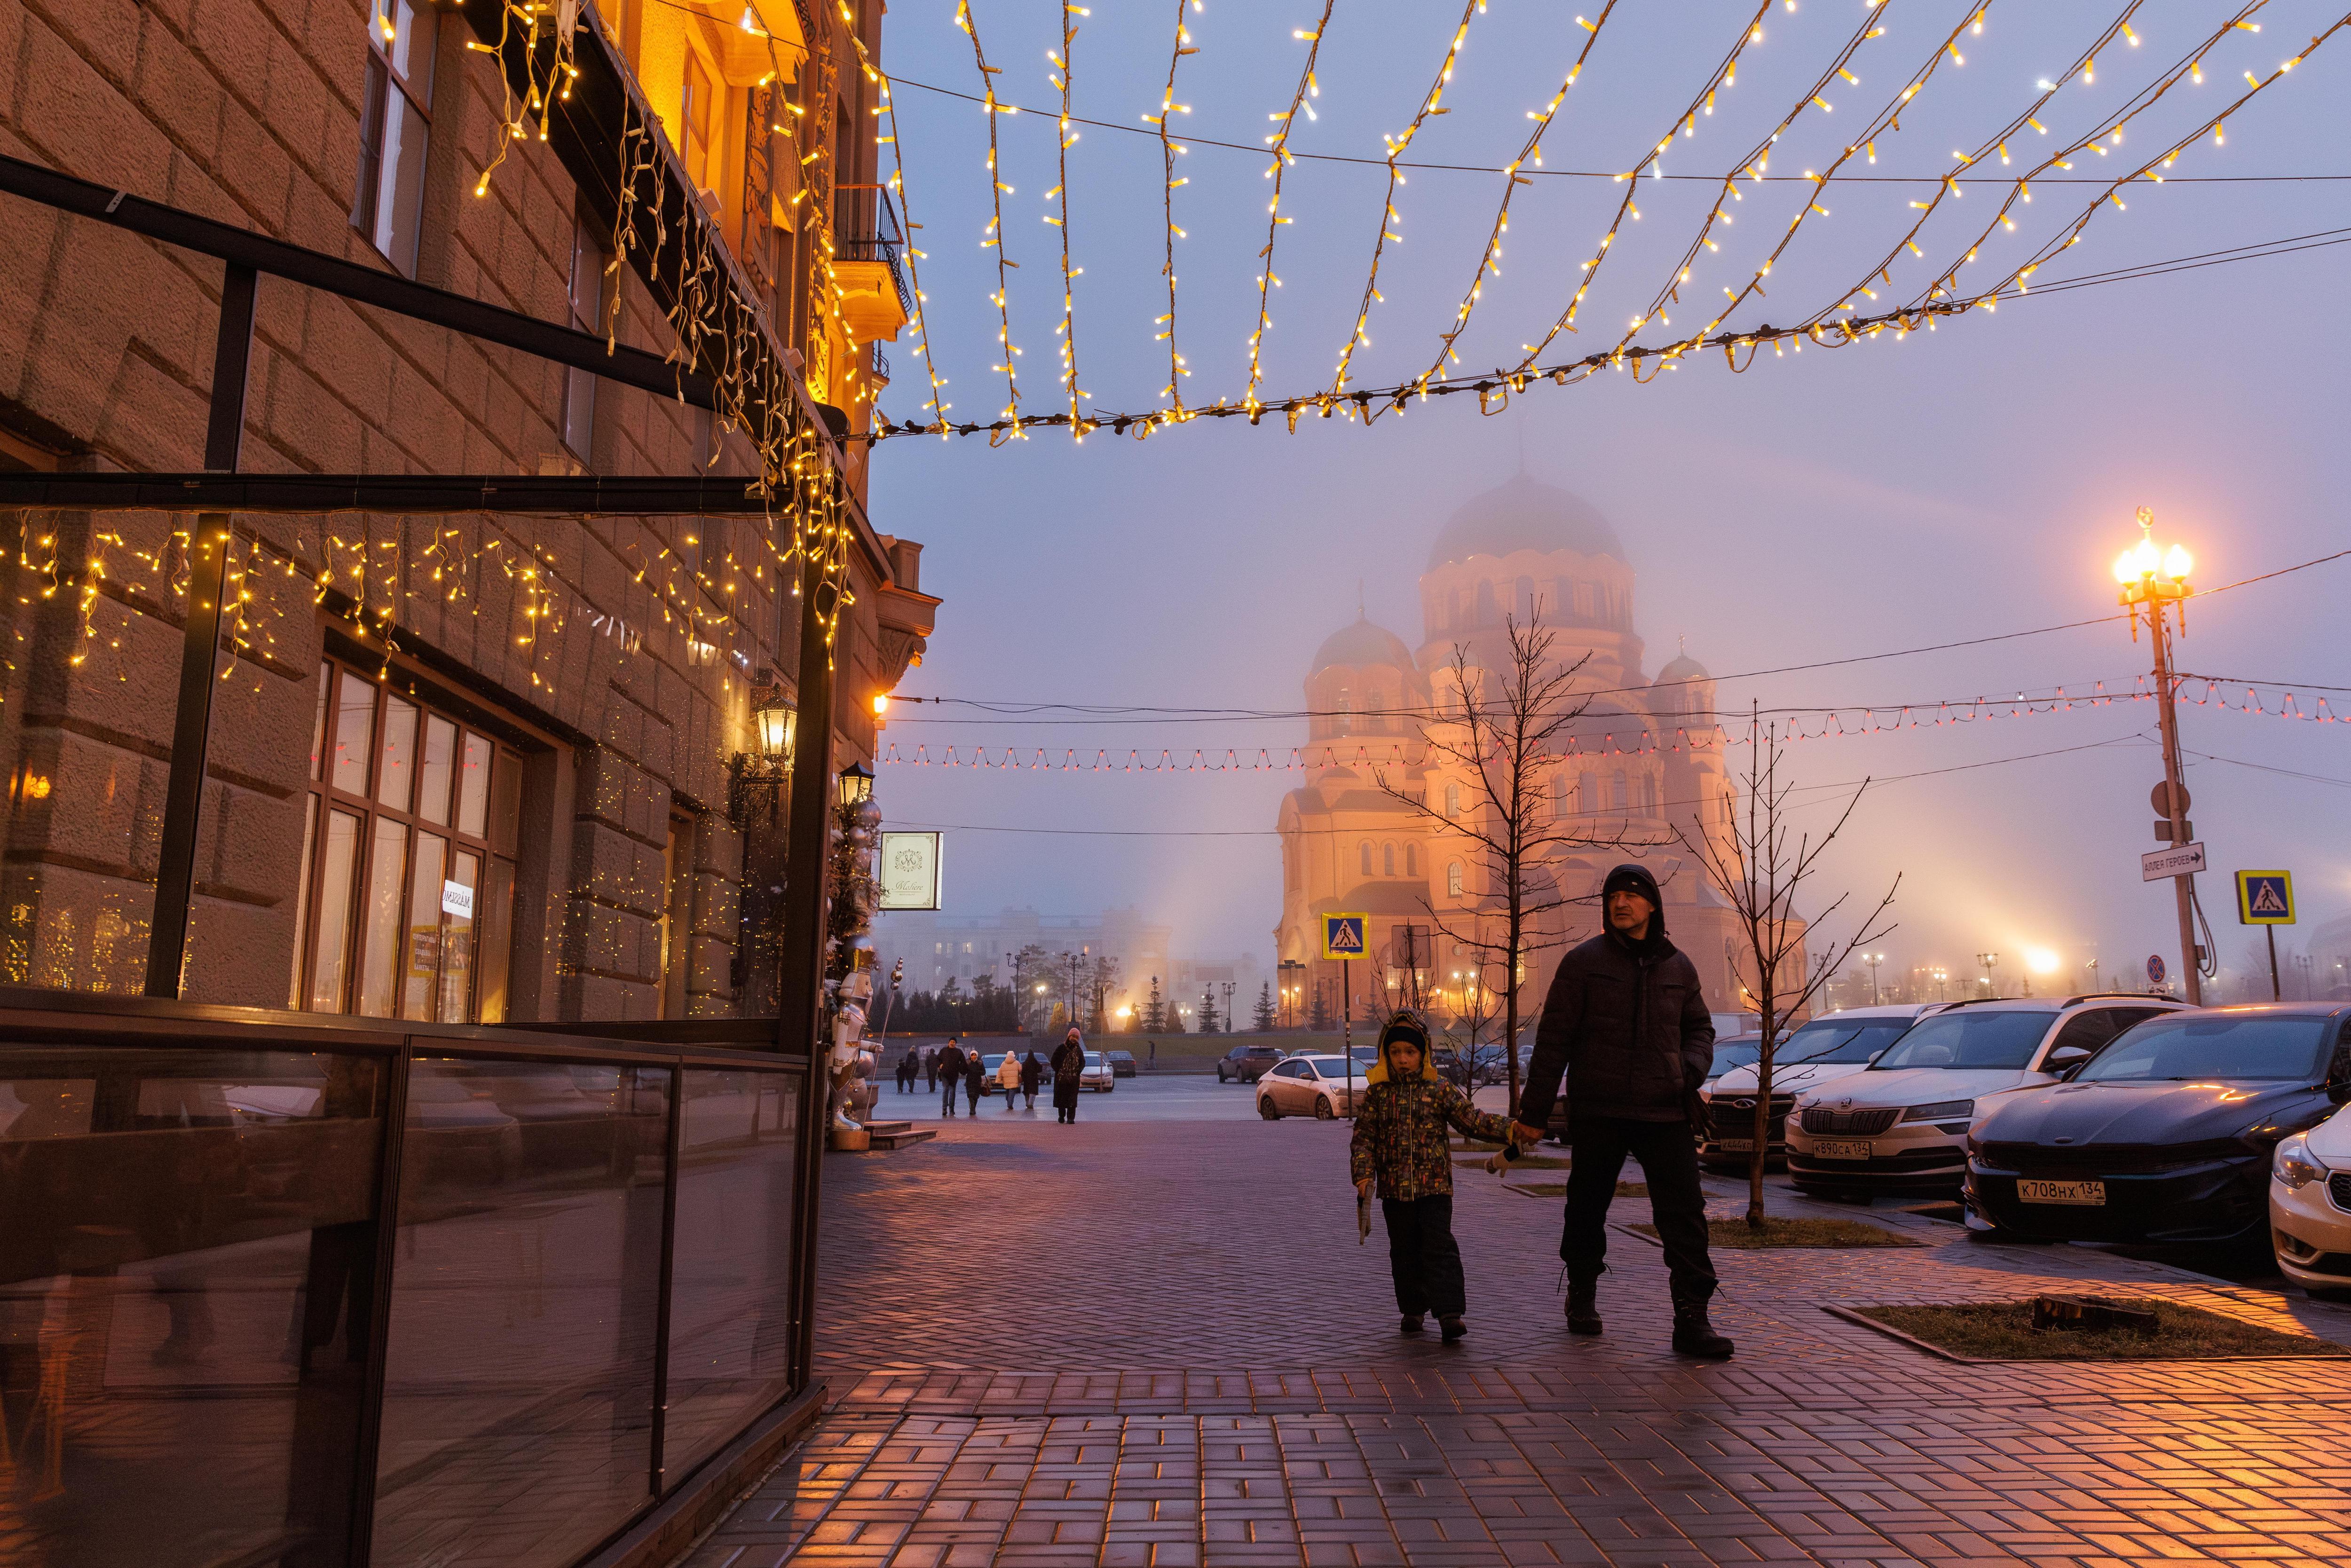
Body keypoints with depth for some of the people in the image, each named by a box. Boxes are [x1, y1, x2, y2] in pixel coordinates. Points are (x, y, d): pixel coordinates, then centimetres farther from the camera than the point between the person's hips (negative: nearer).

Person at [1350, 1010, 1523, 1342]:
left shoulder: (1439, 1089, 1)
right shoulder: (1377, 1093, 3)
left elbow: (1472, 1120, -1)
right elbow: (1363, 1136, 3)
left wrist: (1507, 1129, -14)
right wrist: (1363, 1173, -9)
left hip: (1435, 1185, -2)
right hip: (1395, 1188, 2)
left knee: (1440, 1247, -9)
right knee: (1405, 1250, 10)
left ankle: (1449, 1312, -10)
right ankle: (1413, 1308, 24)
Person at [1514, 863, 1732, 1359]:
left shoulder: (1678, 967, 11)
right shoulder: (1584, 962, 0)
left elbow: (1699, 1028, 23)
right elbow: (1553, 1039, -1)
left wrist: (1692, 1067, -1)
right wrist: (1534, 1112, -3)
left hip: (1666, 1112, 2)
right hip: (1597, 1112, -2)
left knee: (1685, 1213, -7)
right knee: (1587, 1209, 10)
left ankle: (1692, 1319, -4)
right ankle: (1582, 1297, 31)